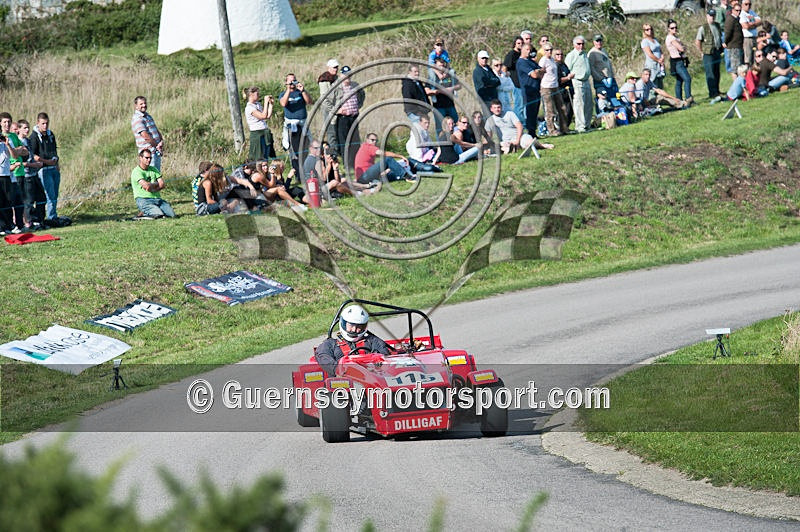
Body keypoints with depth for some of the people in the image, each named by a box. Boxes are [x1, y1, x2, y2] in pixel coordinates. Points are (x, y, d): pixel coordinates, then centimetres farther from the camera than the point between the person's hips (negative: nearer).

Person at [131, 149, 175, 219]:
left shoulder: (154, 169, 16)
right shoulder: (136, 172, -6)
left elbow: (162, 185, 7)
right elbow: (146, 185, -19)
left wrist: (152, 188, -11)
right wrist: (157, 184, 1)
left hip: (157, 198, 7)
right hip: (143, 199, -7)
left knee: (172, 214, -13)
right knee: (159, 215, -30)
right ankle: (145, 213, 2)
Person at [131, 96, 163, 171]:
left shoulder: (148, 116, 18)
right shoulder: (137, 119, -12)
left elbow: (156, 131, 18)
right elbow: (146, 136, -19)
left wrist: (161, 141, -1)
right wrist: (157, 145, -11)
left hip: (157, 151, 9)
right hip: (148, 152, -9)